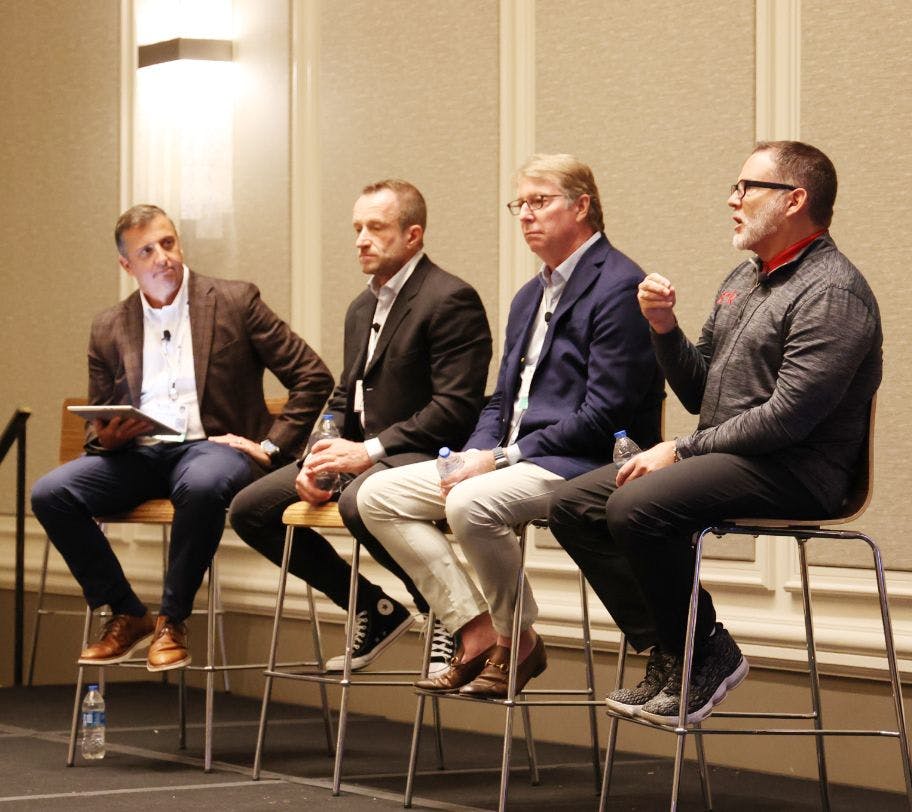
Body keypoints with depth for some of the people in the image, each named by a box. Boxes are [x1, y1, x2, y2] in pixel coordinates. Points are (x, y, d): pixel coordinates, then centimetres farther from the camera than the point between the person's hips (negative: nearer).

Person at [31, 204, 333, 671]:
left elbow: (312, 378, 3)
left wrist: (270, 447, -7)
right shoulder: (109, 328, 14)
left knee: (202, 485, -41)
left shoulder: (235, 302, 4)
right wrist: (106, 438, -6)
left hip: (212, 445, -4)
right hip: (138, 455, 4)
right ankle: (126, 615, -6)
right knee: (49, 493, -21)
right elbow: (96, 428, 20)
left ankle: (172, 621, -21)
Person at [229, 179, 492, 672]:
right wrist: (320, 457, 1)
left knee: (360, 502, -40)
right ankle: (375, 609, 9)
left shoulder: (450, 300, -11)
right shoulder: (362, 308, 19)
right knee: (249, 509, 1)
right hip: (357, 455, 9)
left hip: (422, 458, -9)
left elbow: (455, 409, -19)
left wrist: (370, 451, -21)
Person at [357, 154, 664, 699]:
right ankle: (475, 629, -6)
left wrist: (504, 457, -17)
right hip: (508, 459, 10)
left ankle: (518, 642, -11)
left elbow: (603, 414, -18)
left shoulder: (619, 287, -10)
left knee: (471, 504, -35)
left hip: (581, 464, -10)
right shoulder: (530, 296, 21)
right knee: (378, 495, -2)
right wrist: (475, 457, 0)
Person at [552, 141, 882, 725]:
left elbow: (787, 416, -21)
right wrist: (665, 328, 3)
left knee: (636, 509, -29)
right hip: (724, 458, 10)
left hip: (795, 473, -10)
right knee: (573, 501, 0)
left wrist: (683, 451, -17)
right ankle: (668, 652, 0)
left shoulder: (832, 292, -12)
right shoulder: (744, 280, 19)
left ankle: (709, 654, -10)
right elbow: (698, 395, 21)